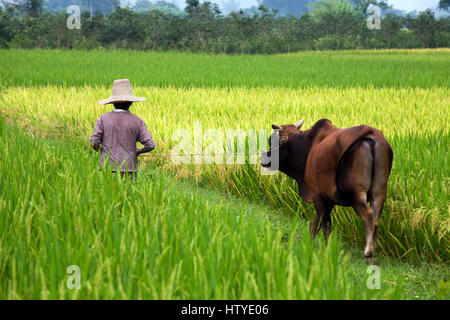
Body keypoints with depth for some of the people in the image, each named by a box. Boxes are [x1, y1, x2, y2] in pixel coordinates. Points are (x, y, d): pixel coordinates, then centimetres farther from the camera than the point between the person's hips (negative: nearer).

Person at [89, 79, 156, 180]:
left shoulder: (103, 119, -2)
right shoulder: (137, 121, -2)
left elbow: (94, 143, -5)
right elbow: (151, 145, -3)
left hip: (108, 168, 0)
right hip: (128, 168, 0)